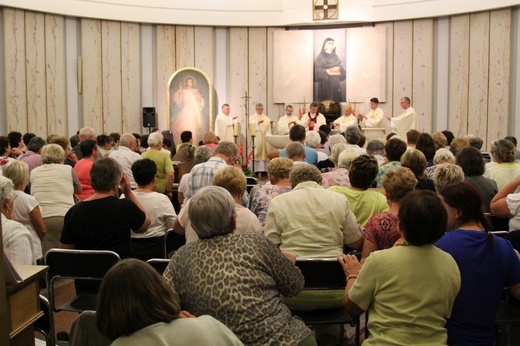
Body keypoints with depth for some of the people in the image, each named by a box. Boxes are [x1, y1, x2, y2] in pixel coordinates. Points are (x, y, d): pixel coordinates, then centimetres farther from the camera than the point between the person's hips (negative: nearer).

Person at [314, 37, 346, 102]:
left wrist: (338, 68, -15)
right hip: (325, 84, -5)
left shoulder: (335, 56, 15)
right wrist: (326, 71, -22)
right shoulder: (320, 57, 0)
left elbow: (342, 68, 7)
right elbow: (317, 70, -10)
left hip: (336, 83, 5)